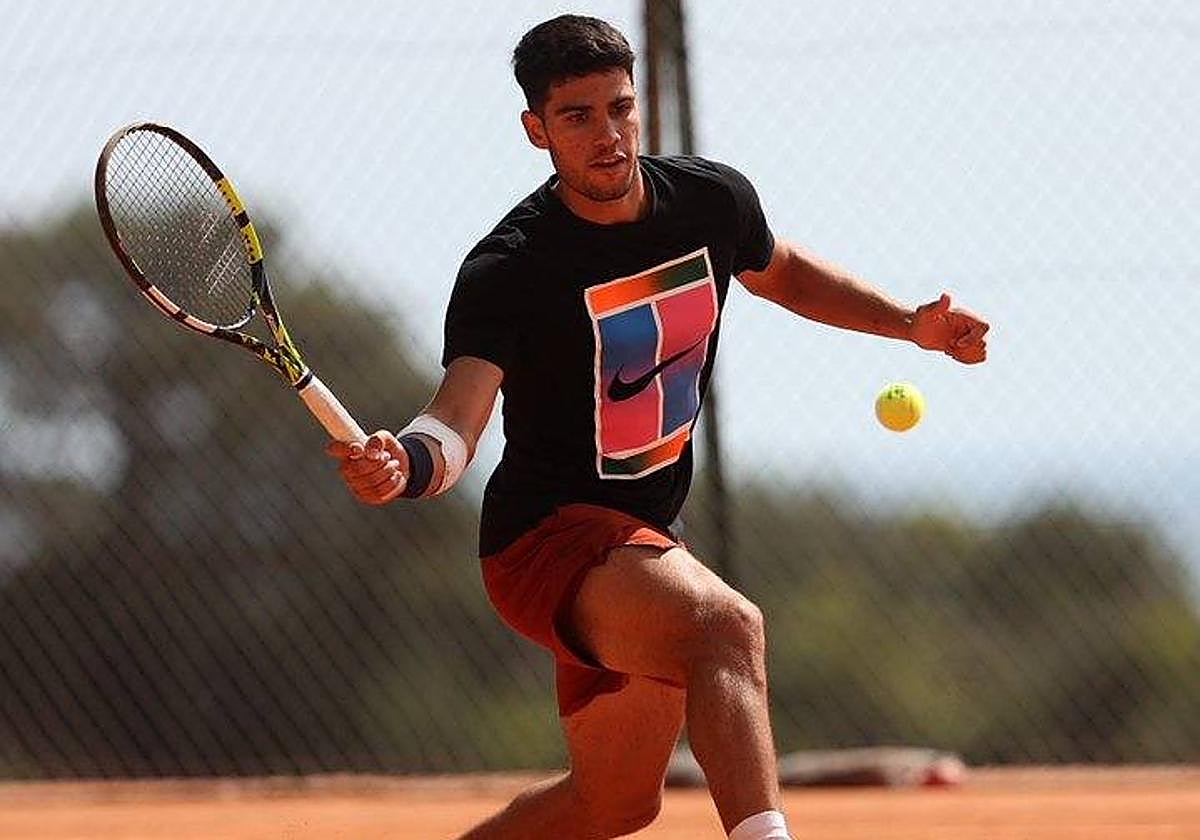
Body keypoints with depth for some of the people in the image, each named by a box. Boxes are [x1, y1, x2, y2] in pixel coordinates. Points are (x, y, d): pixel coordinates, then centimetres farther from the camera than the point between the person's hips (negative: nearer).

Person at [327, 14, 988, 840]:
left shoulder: (715, 199, -2)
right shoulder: (507, 271, -21)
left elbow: (781, 271, 21)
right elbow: (456, 424, -31)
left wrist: (910, 322, 11)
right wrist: (404, 463, -54)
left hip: (643, 539, 8)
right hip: (545, 534, -8)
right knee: (728, 625, -36)